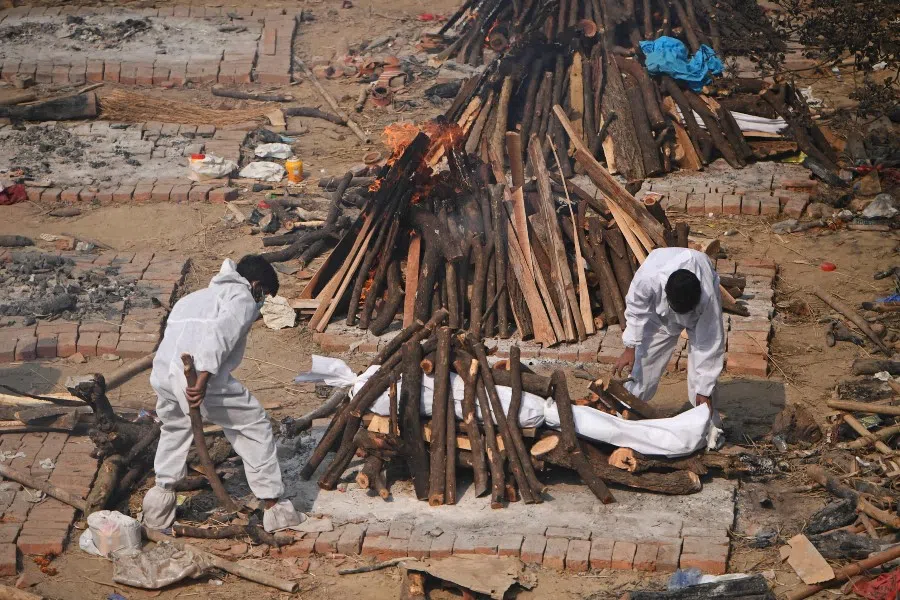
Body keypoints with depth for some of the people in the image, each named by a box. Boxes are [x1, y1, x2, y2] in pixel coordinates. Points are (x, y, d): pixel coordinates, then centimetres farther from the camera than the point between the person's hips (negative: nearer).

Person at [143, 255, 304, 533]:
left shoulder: (193, 297, 36)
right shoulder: (242, 298, 9)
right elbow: (220, 333, -11)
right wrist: (203, 379, -21)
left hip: (163, 373, 7)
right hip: (202, 378, -7)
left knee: (174, 429, 35)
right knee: (256, 428, 11)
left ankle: (159, 509, 32)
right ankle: (274, 508, 11)